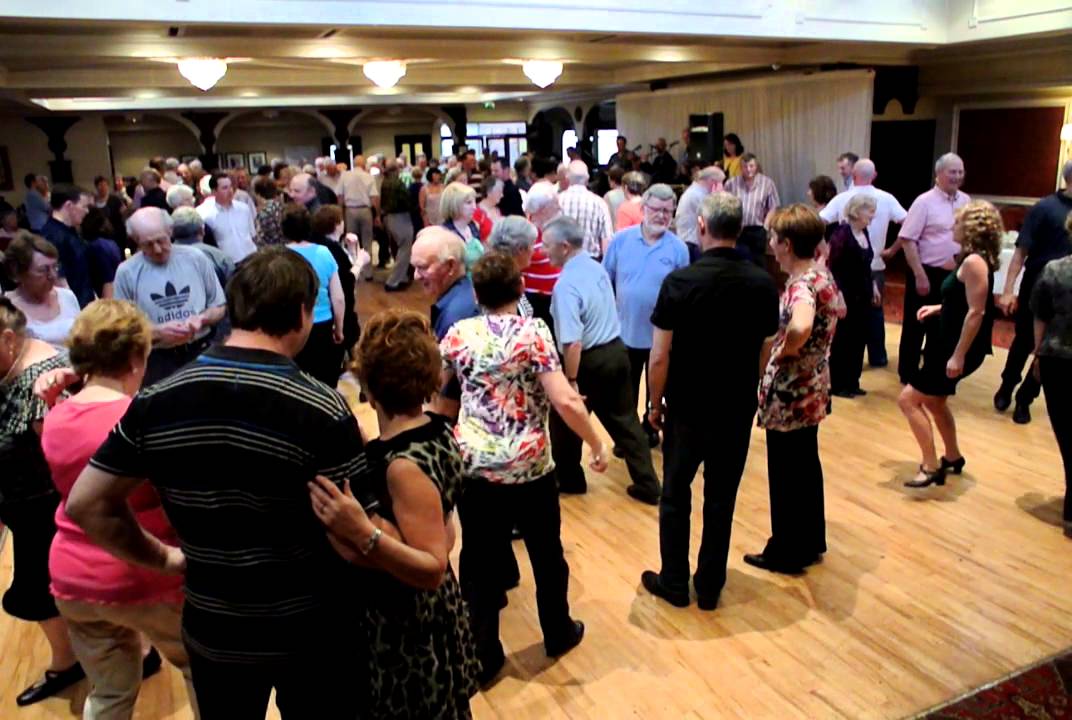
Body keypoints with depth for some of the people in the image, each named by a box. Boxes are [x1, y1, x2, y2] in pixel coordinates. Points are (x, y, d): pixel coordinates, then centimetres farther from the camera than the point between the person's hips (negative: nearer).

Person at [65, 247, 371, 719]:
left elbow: (86, 506, -4)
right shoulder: (321, 411, -24)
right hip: (312, 631, -3)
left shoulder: (156, 402, -11)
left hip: (213, 631, 3)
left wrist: (164, 559, 5)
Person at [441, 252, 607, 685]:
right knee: (546, 554, 21)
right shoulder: (533, 332, -12)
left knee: (479, 562, 14)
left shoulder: (459, 333, -2)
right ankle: (558, 634, 40)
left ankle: (482, 657, 25)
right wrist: (595, 445, -5)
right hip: (529, 466, -2)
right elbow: (566, 401, -19)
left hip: (473, 466, 2)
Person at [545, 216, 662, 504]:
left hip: (589, 360, -8)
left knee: (566, 422, 15)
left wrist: (571, 381, -23)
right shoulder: (597, 267, 4)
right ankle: (648, 485, 19)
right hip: (617, 350, 8)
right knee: (625, 421, 15)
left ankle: (569, 480, 34)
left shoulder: (566, 285, -23)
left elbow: (573, 342, -29)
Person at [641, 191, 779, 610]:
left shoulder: (680, 281, -16)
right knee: (722, 499, 14)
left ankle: (673, 583, 25)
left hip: (687, 407, -3)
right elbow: (765, 352, 3)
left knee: (675, 495, 14)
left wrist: (656, 404, -1)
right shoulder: (764, 284, -4)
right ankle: (710, 587, 26)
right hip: (738, 408, 3)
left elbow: (659, 357, -14)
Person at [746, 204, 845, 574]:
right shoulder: (822, 273, 4)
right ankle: (811, 541, 36)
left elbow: (799, 327, -46)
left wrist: (784, 351, -25)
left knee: (786, 474, 6)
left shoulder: (799, 285, -25)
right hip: (812, 388, 9)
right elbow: (838, 311, 23)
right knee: (806, 466, 21)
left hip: (790, 394, -9)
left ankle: (787, 552, 21)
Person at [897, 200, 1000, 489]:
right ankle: (952, 457, 40)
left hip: (960, 348, -11)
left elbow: (976, 311, -26)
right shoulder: (973, 259, 9)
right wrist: (938, 308, 9)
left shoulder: (974, 262, -22)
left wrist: (958, 356, -25)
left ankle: (931, 467, 0)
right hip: (950, 343, 11)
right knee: (934, 401, 24)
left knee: (908, 399, -8)